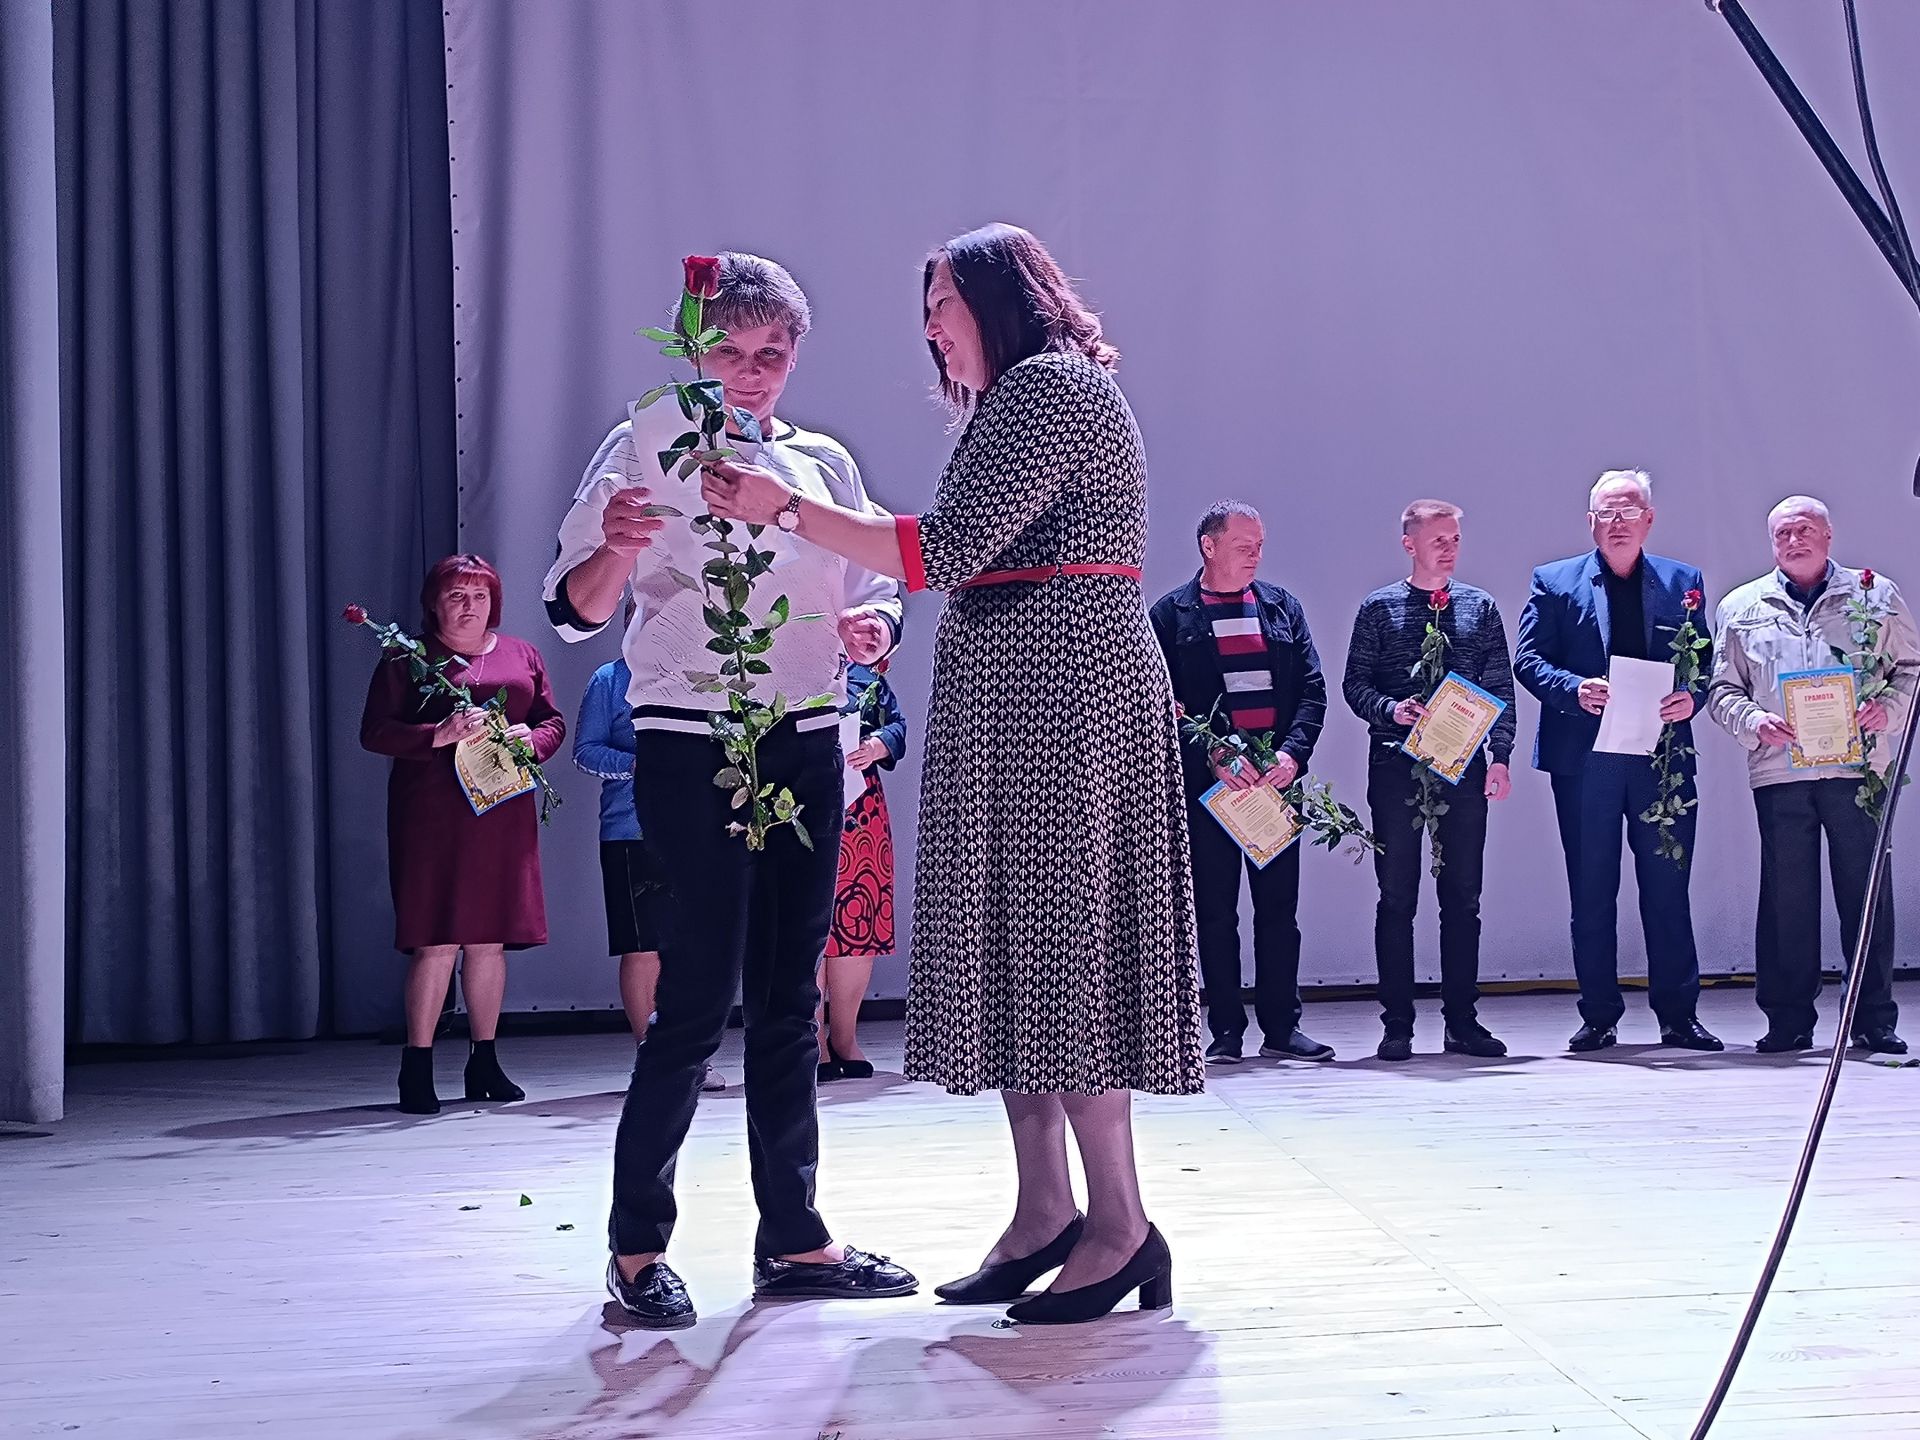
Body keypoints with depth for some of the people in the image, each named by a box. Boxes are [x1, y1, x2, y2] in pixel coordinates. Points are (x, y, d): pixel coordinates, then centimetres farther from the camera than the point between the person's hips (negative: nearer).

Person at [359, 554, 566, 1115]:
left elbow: (554, 722, 17)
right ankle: (417, 1067, -3)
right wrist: (439, 735, -16)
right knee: (437, 941, -9)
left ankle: (485, 1063, 16)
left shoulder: (522, 656, 17)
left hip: (504, 812, 4)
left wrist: (531, 738, -6)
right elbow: (375, 731, -2)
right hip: (433, 813, -4)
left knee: (490, 938, 7)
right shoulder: (407, 658, 4)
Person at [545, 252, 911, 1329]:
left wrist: (875, 627, -9)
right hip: (691, 748, -5)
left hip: (806, 747, 5)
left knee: (788, 999, 9)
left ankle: (793, 1238, 16)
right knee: (699, 999, -8)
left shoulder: (823, 461, 13)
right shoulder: (646, 450, -1)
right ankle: (638, 1244, 4)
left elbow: (876, 593, 15)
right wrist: (618, 547, -30)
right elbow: (578, 610, -9)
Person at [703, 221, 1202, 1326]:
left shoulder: (1050, 385, -10)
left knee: (1055, 943, -10)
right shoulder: (1037, 395, 23)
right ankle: (1045, 1213, 12)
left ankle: (1121, 1225, -6)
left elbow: (950, 550, -19)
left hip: (1056, 694, -10)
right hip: (1029, 700, 10)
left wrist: (789, 508, -16)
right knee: (1022, 946, 8)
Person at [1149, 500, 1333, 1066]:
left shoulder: (1282, 607, 12)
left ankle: (1282, 1026, 12)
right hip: (1206, 783, -3)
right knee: (1215, 912, 2)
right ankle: (1226, 1030, 8)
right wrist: (1212, 759, -16)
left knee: (1279, 907, 6)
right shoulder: (1171, 615, 1)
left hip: (1276, 778, 3)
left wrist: (1292, 753, -9)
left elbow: (1313, 689, 7)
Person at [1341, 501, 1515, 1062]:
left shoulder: (1480, 607, 9)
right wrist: (1390, 710, -16)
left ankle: (1462, 1020, 12)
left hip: (1463, 765, 2)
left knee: (1462, 896, 5)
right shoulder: (1378, 609, 4)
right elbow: (1355, 683, 3)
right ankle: (1397, 1025, 5)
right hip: (1396, 766, -2)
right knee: (1397, 897, 1)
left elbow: (1500, 689, 8)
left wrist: (1499, 755, -2)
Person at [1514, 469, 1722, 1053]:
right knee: (1591, 892, 4)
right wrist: (1574, 689, -17)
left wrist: (1691, 697, -11)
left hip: (1664, 756, 1)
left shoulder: (1683, 582, 11)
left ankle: (1678, 1014, 11)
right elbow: (1528, 659, 1)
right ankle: (1599, 1017, 11)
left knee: (1669, 889, 3)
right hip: (1584, 758, -1)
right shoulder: (1555, 582, 7)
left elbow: (1705, 661, 10)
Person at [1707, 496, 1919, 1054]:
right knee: (1785, 896, 1)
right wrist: (1754, 722, -9)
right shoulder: (1741, 608, 13)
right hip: (1779, 771, 1)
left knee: (1866, 892, 0)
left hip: (1858, 764, -1)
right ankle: (1788, 1020, 8)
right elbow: (1722, 688, 11)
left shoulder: (1875, 595, 12)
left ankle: (1875, 1020, 7)